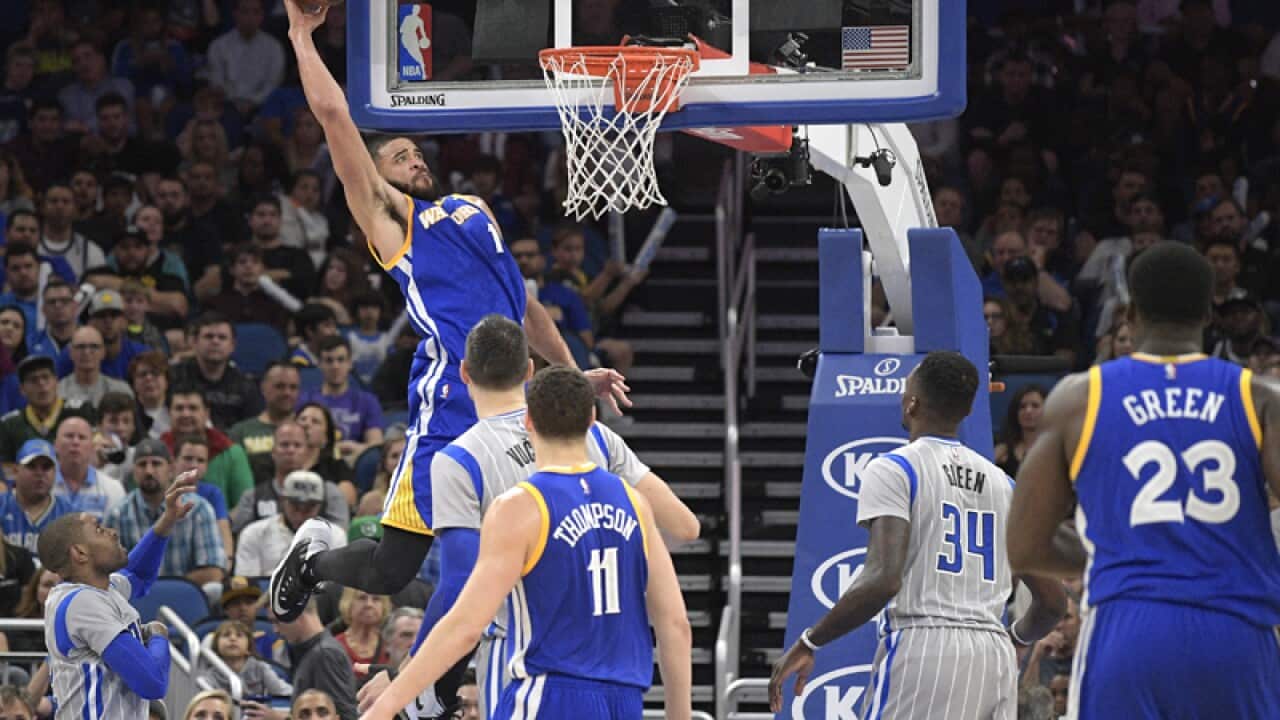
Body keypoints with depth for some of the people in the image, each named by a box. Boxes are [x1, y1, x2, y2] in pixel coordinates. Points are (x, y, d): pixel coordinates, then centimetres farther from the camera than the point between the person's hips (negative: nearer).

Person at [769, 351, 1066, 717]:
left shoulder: (893, 470, -2)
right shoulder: (1002, 484, 17)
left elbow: (883, 580, -15)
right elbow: (1053, 599, 17)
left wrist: (808, 643, -6)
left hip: (919, 648, -6)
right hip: (995, 659, 6)